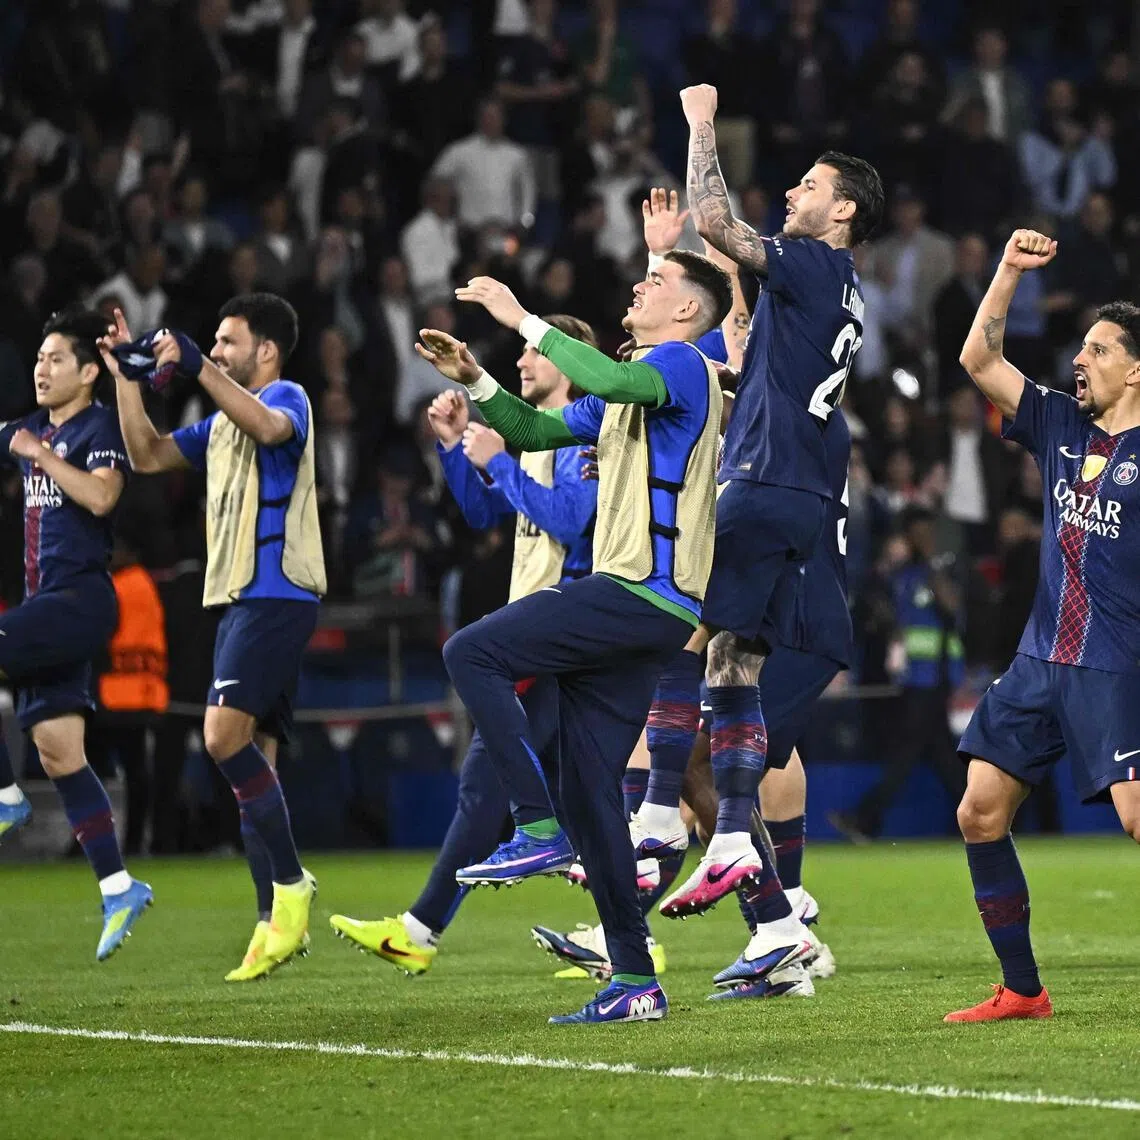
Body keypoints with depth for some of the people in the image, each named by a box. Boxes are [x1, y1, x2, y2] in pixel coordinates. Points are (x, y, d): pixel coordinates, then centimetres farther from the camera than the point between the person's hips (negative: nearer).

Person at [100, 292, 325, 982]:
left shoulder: (287, 398, -4)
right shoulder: (222, 424, 24)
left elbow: (268, 426, -27)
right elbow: (148, 455, 24)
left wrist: (197, 367, -34)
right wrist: (127, 377, 15)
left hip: (277, 594, -9)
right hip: (240, 600, 9)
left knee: (226, 735, -22)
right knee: (254, 761, 5)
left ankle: (290, 885, -13)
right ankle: (278, 922, 6)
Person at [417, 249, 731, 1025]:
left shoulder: (682, 365, -5)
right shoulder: (627, 386, 24)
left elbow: (610, 380, -26)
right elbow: (535, 430, 29)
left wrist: (524, 320, -19)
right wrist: (474, 381, 13)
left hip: (643, 593, -9)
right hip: (635, 606, 9)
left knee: (473, 653, -16)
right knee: (589, 791, 5)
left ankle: (540, 830, -15)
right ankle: (635, 981, 6)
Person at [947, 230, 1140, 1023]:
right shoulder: (1060, 427, 11)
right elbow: (979, 360, 13)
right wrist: (1011, 269, 6)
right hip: (1041, 659, 7)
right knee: (979, 812, 3)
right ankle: (1023, 991, 12)